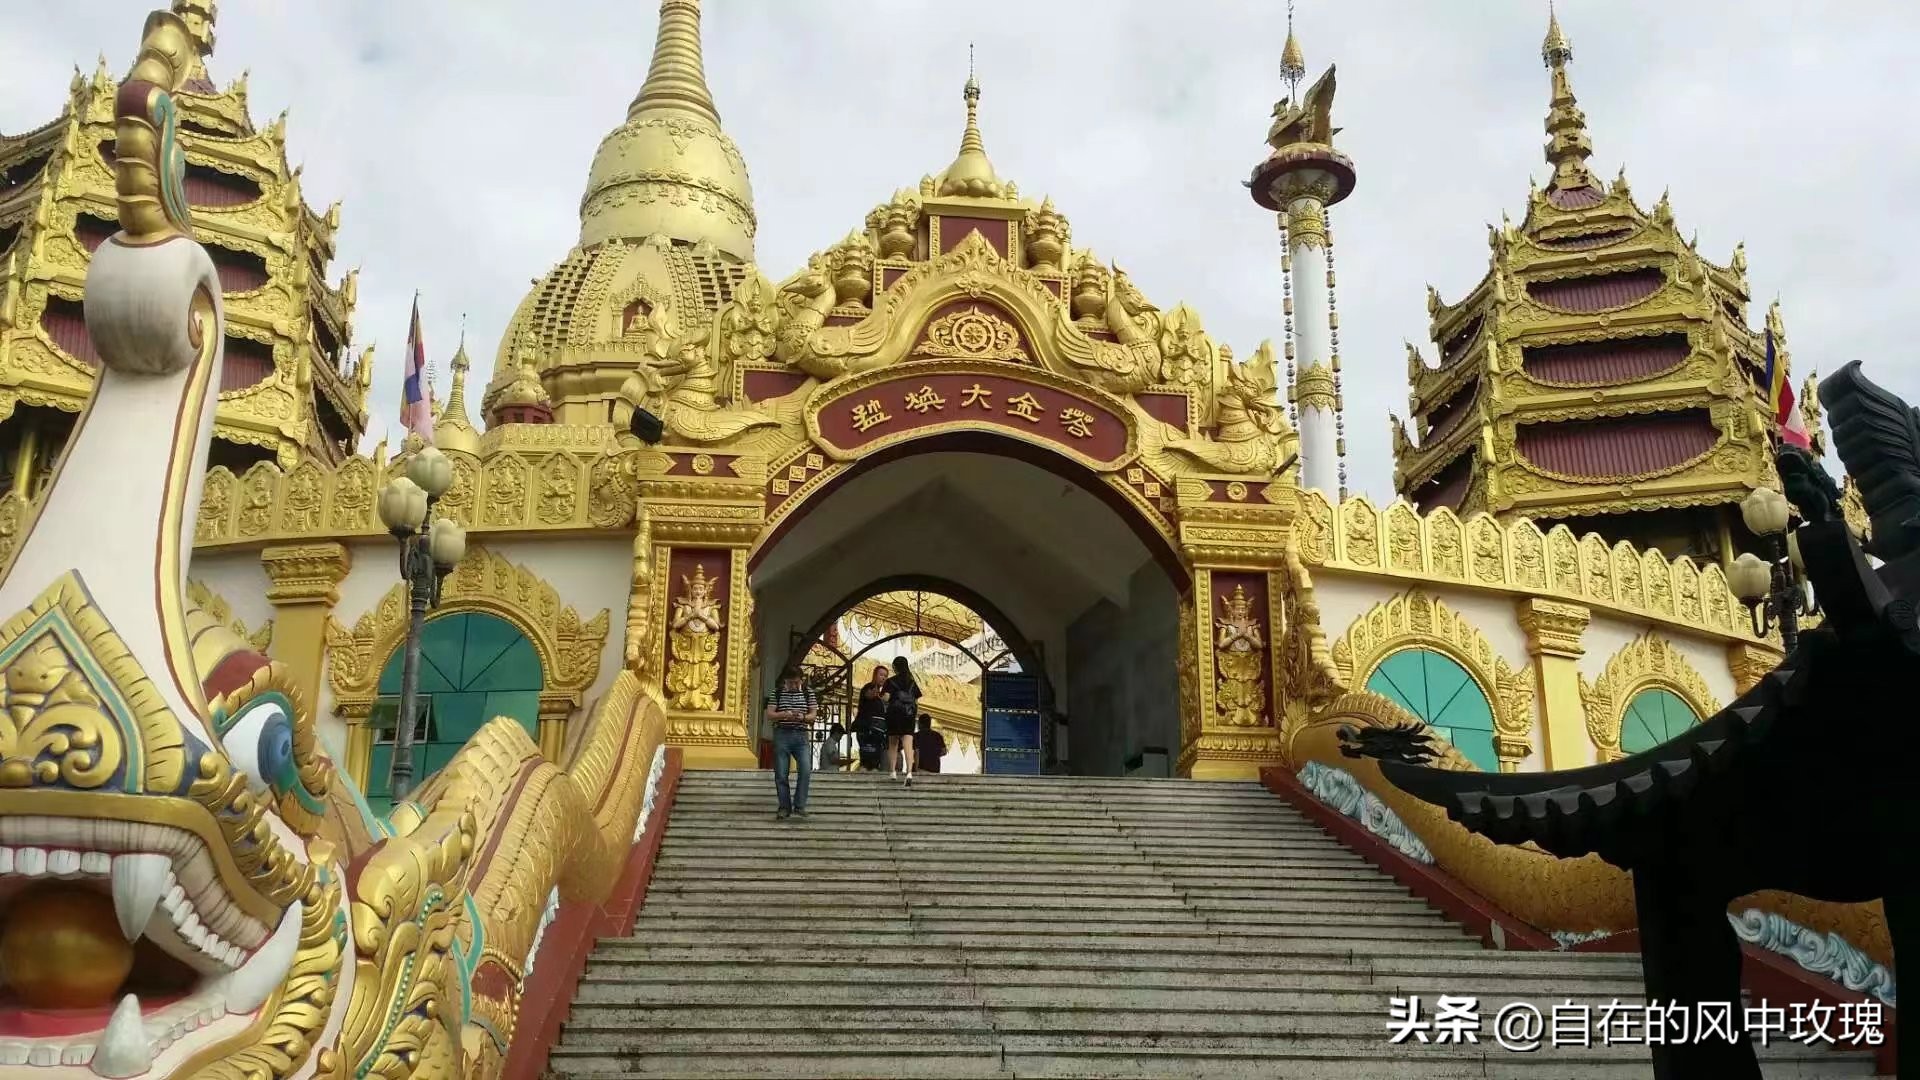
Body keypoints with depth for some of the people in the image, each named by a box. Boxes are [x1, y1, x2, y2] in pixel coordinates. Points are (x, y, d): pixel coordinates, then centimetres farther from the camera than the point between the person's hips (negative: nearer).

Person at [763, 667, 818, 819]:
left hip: (801, 736, 0)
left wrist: (803, 717, -16)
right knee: (781, 774, 0)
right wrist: (784, 714, -19)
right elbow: (769, 715, -1)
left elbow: (813, 715, 6)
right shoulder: (776, 693, 3)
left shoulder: (808, 693, 6)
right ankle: (784, 808, 11)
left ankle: (800, 805, -5)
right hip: (781, 735, 0)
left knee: (806, 770, -16)